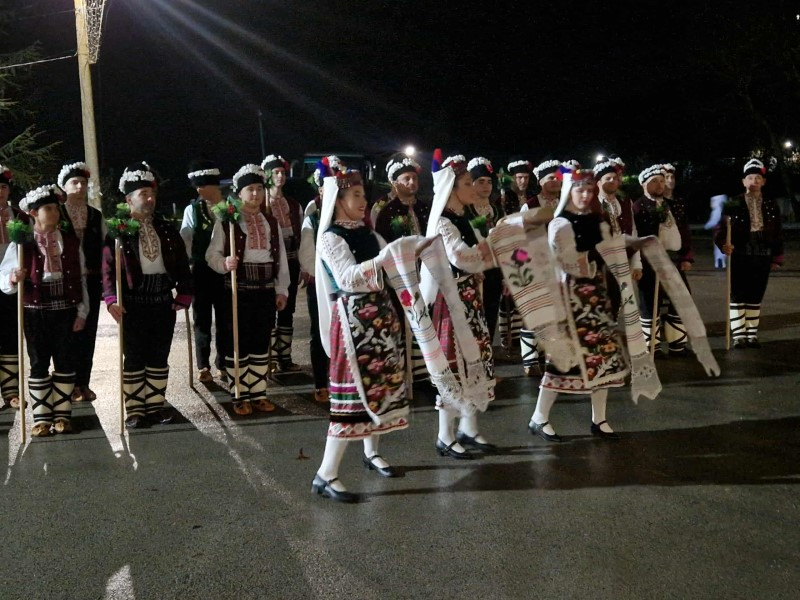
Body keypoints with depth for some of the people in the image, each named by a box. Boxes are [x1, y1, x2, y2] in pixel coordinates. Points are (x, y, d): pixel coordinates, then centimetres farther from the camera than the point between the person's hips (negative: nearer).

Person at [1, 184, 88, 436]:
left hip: (65, 311, 2)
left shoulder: (72, 241, 4)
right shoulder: (21, 244, -2)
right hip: (35, 312, -1)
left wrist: (81, 312, 1)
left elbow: (81, 279, 5)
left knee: (65, 362, 5)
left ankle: (62, 414, 16)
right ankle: (41, 417, 14)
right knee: (39, 363, 5)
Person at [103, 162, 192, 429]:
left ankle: (157, 404, 20)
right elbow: (109, 268, -9)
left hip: (163, 301, 4)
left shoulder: (166, 229, 9)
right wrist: (112, 299, -20)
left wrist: (184, 295, 0)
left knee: (159, 356, 10)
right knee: (134, 357, 3)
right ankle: (135, 409, 10)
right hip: (134, 302, -4)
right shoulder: (118, 230, -4)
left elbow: (182, 264, 9)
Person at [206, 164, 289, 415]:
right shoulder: (226, 220, -3)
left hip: (266, 291, 5)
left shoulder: (272, 223, 12)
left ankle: (258, 394, 20)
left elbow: (281, 258, 12)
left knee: (261, 343, 10)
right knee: (238, 343, 2)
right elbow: (212, 253, -7)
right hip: (238, 290, -4)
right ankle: (239, 396, 12)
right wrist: (224, 263, -28)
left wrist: (282, 290, 8)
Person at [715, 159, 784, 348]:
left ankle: (752, 335, 17)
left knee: (755, 298, 9)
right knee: (737, 297, -2)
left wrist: (777, 258, 6)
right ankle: (738, 336, 3)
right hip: (739, 256, -3)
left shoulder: (771, 206, 8)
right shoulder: (733, 204, -1)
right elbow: (720, 228, -4)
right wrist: (723, 244, -24)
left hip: (762, 257, 3)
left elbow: (777, 234, 10)